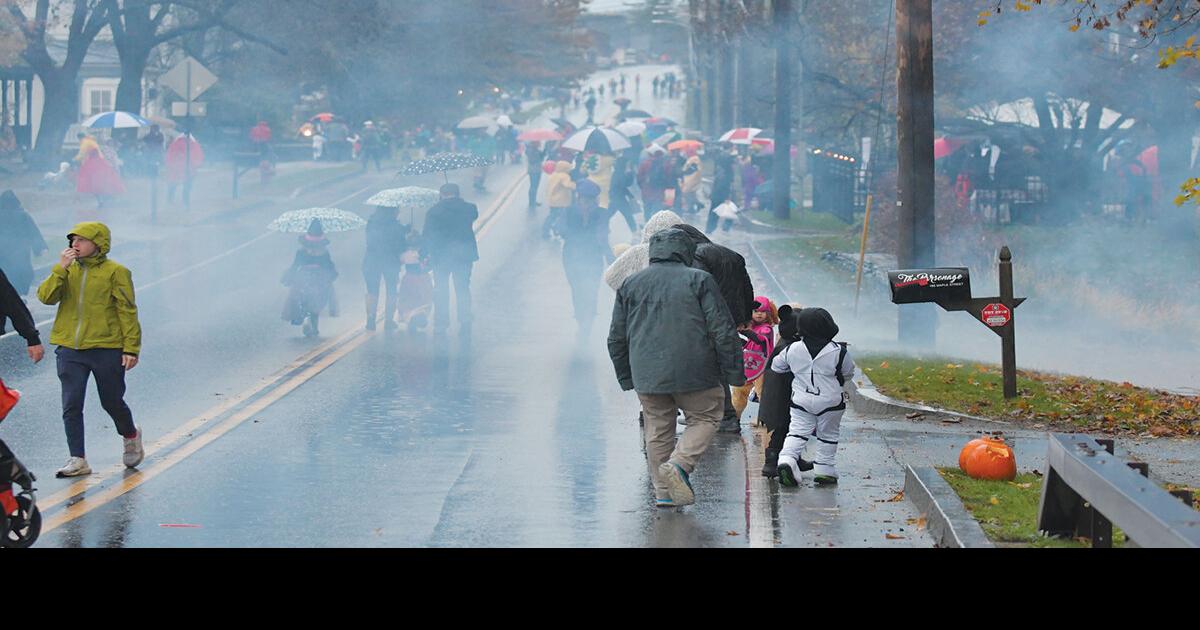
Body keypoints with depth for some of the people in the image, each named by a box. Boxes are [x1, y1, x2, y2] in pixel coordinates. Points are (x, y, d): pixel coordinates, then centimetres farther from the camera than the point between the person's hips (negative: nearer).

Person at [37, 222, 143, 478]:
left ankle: (131, 437, 38)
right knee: (71, 406, -2)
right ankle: (77, 460, 4)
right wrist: (60, 269, -15)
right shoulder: (68, 271, 8)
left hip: (106, 349, -3)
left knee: (112, 402, 9)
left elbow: (128, 311, -5)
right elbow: (46, 296, -5)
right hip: (70, 350, 3)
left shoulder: (115, 272, -4)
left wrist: (131, 348, -10)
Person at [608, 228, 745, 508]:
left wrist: (626, 377, 21)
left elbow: (617, 338, 13)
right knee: (704, 418, 10)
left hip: (648, 376, 4)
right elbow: (722, 330, -5)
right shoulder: (699, 280, -2)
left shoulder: (630, 285, 10)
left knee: (658, 430, 11)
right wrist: (733, 372, 2)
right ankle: (680, 464, -12)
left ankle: (664, 492, 11)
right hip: (693, 371, -3)